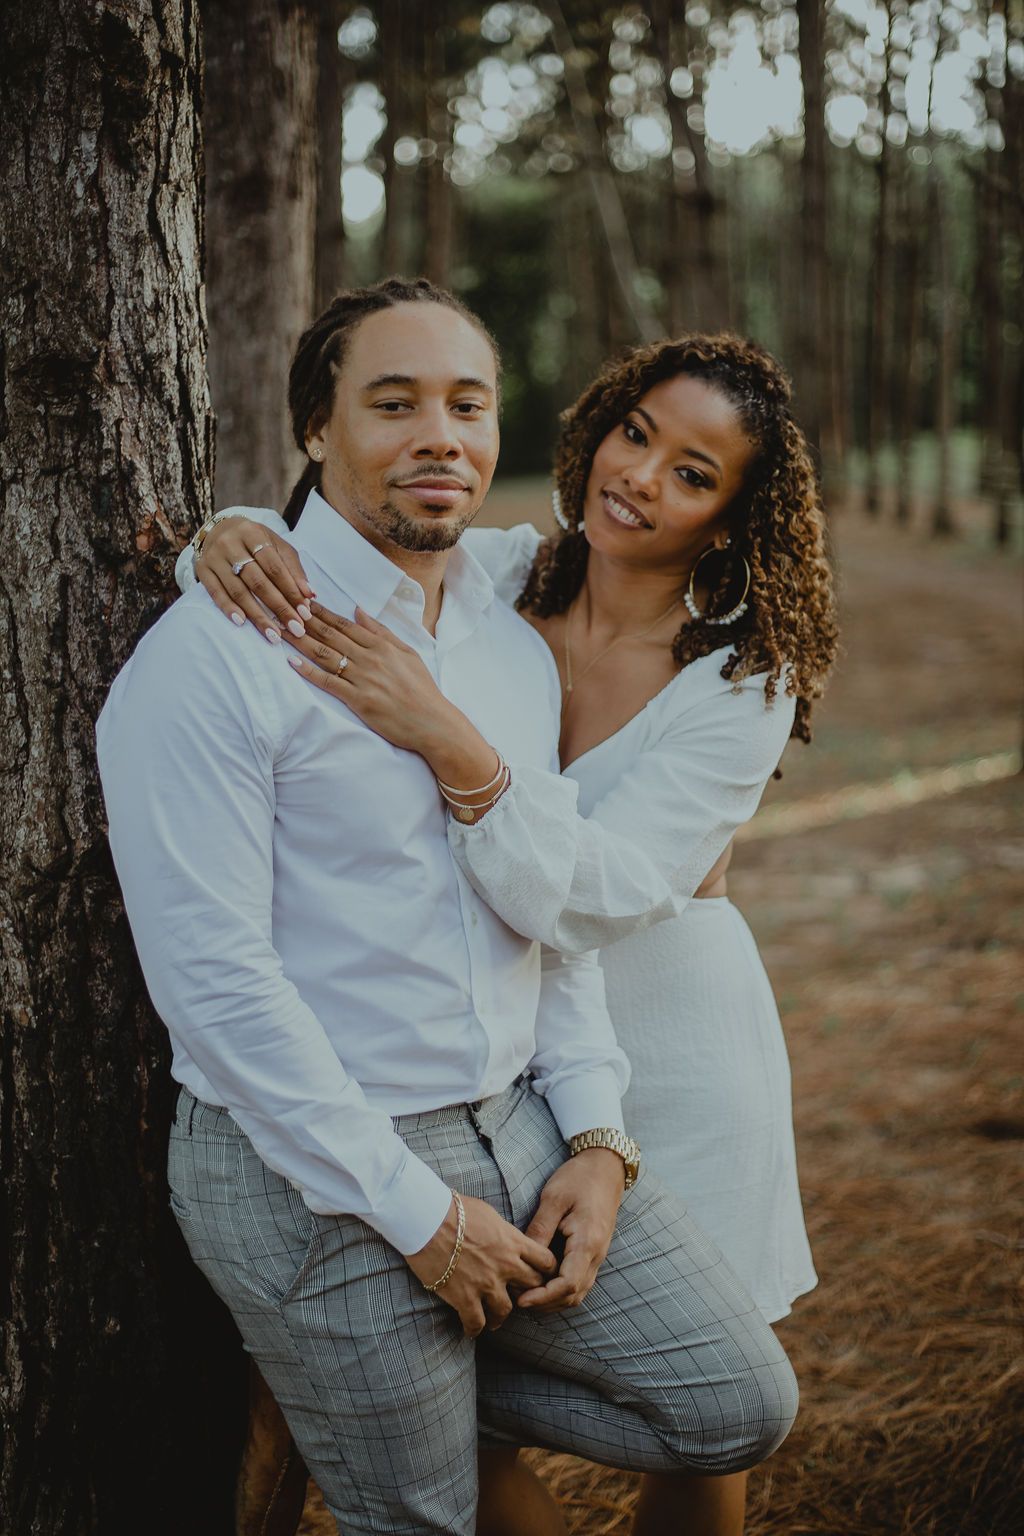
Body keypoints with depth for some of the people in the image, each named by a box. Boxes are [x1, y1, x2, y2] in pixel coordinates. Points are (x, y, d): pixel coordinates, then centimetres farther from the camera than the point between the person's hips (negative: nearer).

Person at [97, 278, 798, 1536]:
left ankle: (431, 1388, 21)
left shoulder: (516, 648, 8)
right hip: (314, 1174, -6)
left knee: (741, 1404, 6)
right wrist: (413, 1209, -17)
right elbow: (215, 976, -19)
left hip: (519, 1126, 7)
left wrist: (596, 1138, 2)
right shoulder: (213, 656, -16)